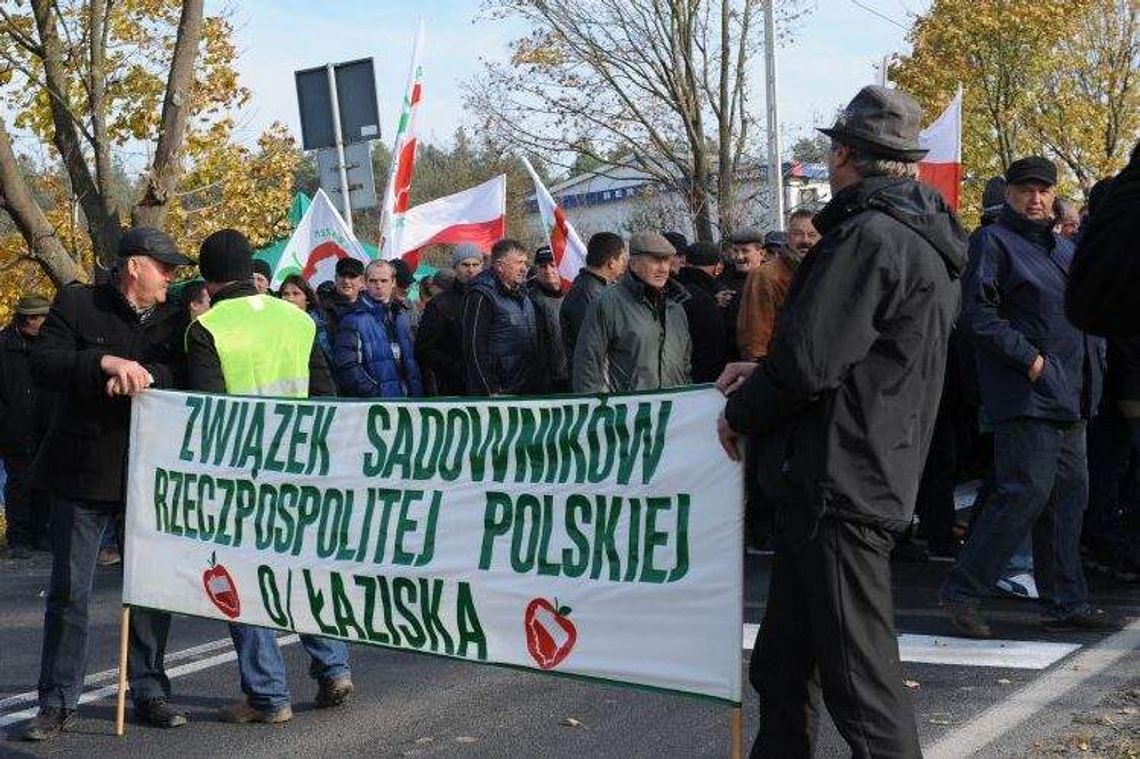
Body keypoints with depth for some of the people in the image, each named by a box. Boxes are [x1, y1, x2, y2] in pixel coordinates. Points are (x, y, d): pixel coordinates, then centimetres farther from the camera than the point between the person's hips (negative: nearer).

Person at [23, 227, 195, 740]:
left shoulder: (173, 319, 8)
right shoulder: (77, 304, 0)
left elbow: (184, 375, -5)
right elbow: (42, 365, -11)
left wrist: (140, 375, -22)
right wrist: (106, 363, -23)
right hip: (83, 469, -2)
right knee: (67, 591, 2)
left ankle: (149, 692, 18)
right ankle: (58, 703, 10)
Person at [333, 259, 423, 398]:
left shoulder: (401, 315, 15)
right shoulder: (354, 318, -4)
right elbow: (346, 365, -11)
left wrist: (415, 392, 6)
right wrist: (371, 392, -17)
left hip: (404, 397, 5)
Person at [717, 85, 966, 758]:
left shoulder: (869, 238, -16)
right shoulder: (924, 242, 17)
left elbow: (808, 360, -19)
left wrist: (742, 414, -2)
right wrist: (766, 372, 18)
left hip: (839, 487, -10)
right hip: (879, 480, 10)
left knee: (858, 676, -5)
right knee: (782, 666, 16)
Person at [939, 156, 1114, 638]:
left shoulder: (1064, 249, 21)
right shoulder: (993, 242, -5)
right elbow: (977, 312, -15)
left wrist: (1095, 360, 11)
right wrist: (1029, 358, -19)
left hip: (1068, 398, 9)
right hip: (1026, 394, -8)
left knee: (1068, 495, 8)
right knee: (1026, 492, -14)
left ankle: (1066, 604, 15)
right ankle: (962, 591, -5)